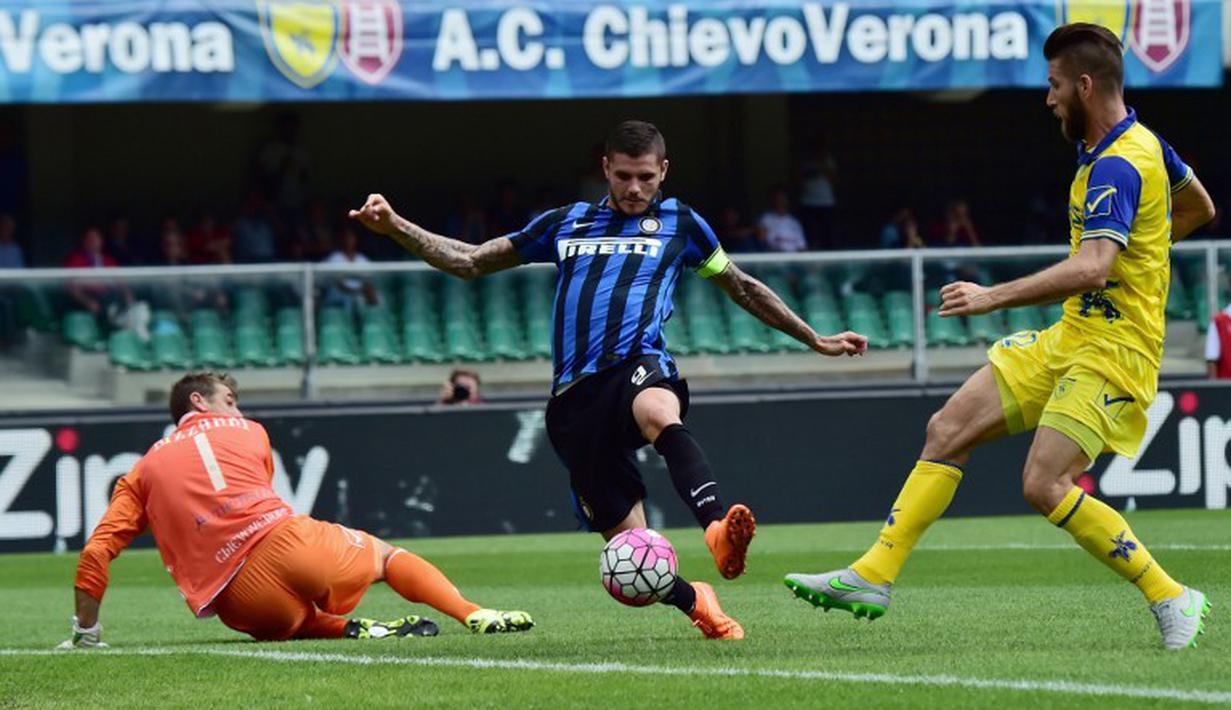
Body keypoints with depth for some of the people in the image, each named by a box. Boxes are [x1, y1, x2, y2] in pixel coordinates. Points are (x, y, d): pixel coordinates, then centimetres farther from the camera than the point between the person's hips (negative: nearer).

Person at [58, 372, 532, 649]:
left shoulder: (142, 472, 18)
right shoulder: (249, 434, 19)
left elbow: (96, 553, 7)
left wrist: (85, 633, 15)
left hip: (244, 602, 0)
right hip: (288, 542, 0)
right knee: (386, 554, 27)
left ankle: (351, 630, 3)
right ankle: (475, 615, 6)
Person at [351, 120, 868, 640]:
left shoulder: (679, 223, 18)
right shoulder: (566, 224, 22)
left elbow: (741, 287, 31)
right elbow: (470, 262, 27)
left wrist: (816, 340, 34)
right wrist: (394, 227, 15)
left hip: (638, 367, -3)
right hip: (575, 397, 3)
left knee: (660, 414, -43)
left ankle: (718, 529, -65)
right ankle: (696, 603, 23)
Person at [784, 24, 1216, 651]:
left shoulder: (1118, 165, -22)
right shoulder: (1142, 142, 9)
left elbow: (1091, 269, -35)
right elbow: (1199, 209, 26)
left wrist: (994, 297, -34)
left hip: (1114, 348, -10)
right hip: (1070, 339, 10)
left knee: (1044, 485, -20)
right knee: (948, 429, 4)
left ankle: (1172, 600, -8)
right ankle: (873, 576, 7)